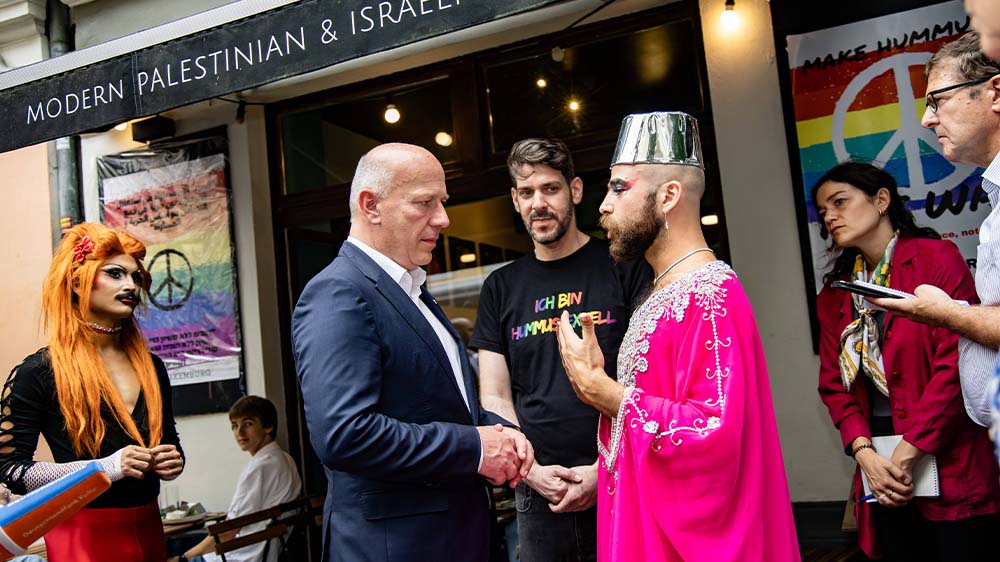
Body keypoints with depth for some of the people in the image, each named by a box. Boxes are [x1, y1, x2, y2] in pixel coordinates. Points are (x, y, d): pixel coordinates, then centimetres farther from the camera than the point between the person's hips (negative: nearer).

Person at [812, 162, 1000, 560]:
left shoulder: (936, 258, -5)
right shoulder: (833, 295, 11)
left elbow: (957, 362, -13)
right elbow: (835, 383, 8)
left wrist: (908, 452, -15)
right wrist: (864, 453, -8)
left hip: (948, 463, -4)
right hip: (882, 471, 5)